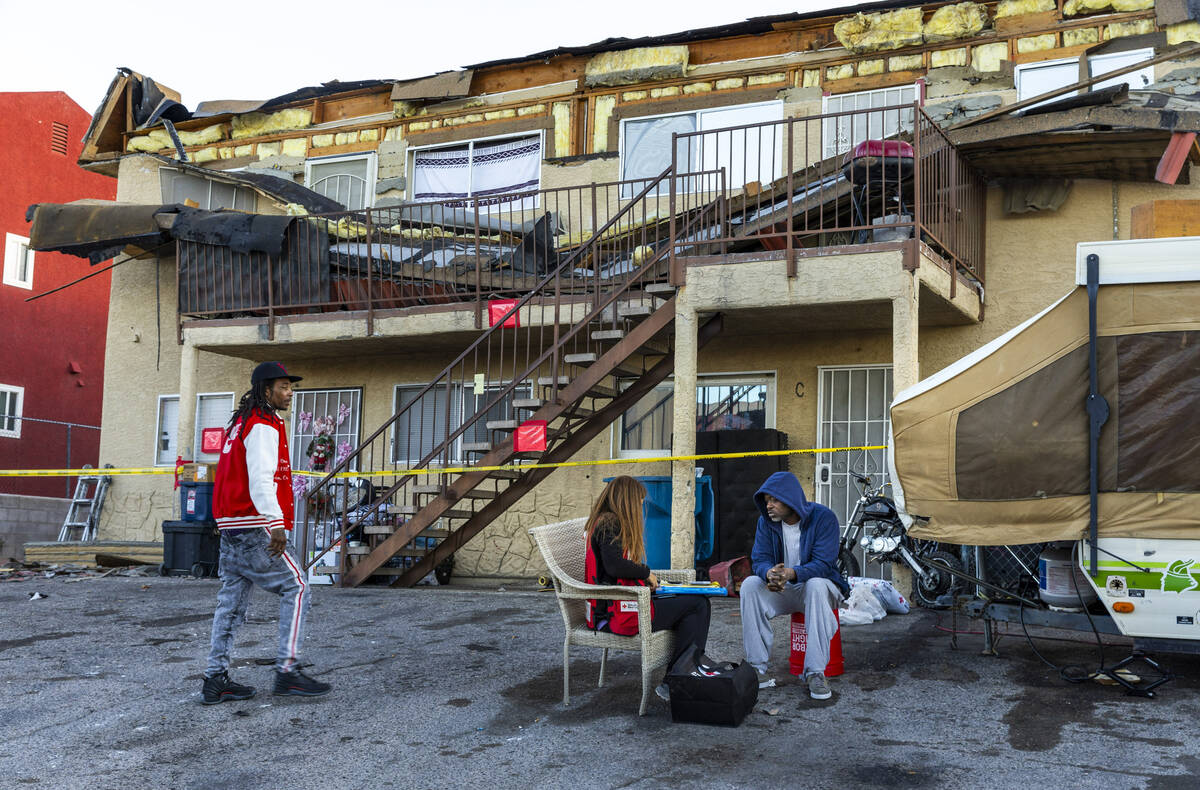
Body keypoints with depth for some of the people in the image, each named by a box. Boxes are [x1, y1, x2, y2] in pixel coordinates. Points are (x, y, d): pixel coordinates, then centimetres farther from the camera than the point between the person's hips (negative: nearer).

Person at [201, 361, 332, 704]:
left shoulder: (241, 422, 21)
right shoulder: (264, 426, -10)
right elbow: (261, 479, -22)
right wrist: (276, 523, -30)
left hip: (232, 527, 10)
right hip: (254, 526, -10)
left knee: (232, 598, 10)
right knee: (295, 588, -6)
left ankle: (216, 679, 11)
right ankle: (286, 670, -9)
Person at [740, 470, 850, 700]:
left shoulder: (823, 517, -16)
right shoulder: (766, 521, -2)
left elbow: (824, 564, -24)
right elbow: (759, 559, -7)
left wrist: (791, 574, -43)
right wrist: (769, 574, -34)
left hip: (820, 584, -4)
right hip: (782, 591, 4)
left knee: (816, 585, -38)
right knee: (749, 585, -24)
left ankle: (816, 672, -36)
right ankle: (757, 668, -24)